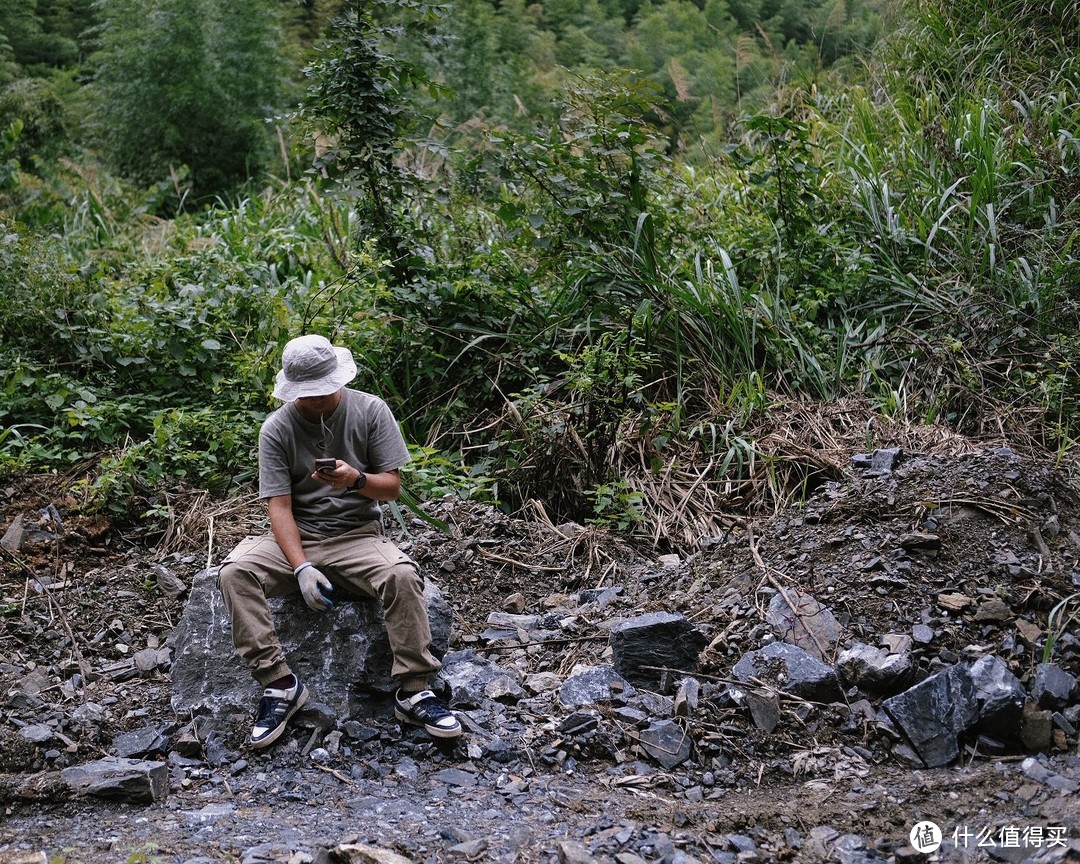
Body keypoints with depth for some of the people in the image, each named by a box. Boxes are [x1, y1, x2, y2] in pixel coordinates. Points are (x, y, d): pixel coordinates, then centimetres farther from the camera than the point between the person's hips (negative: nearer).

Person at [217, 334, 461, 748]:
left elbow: (392, 486, -2)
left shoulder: (371, 410, -2)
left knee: (402, 575, -33)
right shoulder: (276, 429, -3)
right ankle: (279, 683, -22)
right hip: (297, 538, 1)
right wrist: (302, 568, -23)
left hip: (358, 535, -1)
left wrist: (356, 480, -25)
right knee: (233, 572, -28)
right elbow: (279, 505, -8)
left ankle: (414, 691, -22)